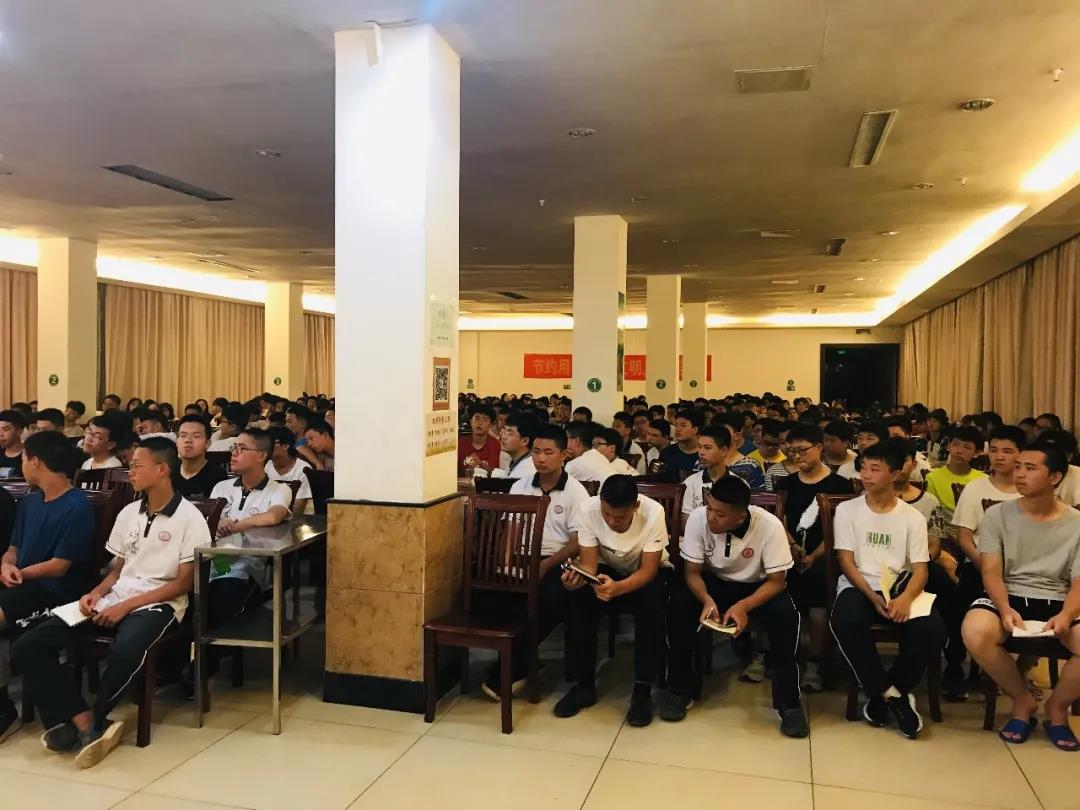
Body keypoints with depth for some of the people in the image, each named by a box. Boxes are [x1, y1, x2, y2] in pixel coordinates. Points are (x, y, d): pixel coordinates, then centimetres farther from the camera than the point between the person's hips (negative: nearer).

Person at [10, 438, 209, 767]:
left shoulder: (189, 517, -6)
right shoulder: (128, 513, 13)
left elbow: (184, 583, -9)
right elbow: (117, 569, 19)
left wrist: (126, 606, -15)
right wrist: (96, 593, -3)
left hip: (157, 605, -6)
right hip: (114, 599, 7)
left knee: (124, 653, -39)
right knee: (27, 647, -12)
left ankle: (88, 722, -9)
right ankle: (87, 724, -18)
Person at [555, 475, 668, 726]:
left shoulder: (653, 512, -31)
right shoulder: (588, 509, -25)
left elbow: (648, 570, -27)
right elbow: (589, 563, -20)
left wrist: (618, 588, -47)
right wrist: (578, 577, -44)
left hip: (645, 573, -2)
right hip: (606, 569, 2)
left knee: (652, 605, -33)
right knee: (578, 600, -27)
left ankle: (643, 689, -18)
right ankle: (583, 684, -11)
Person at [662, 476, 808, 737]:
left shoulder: (770, 526, -27)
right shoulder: (698, 518, -24)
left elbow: (776, 581, -19)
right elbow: (692, 572, -15)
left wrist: (744, 606, -36)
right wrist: (707, 600, -36)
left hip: (757, 587, -1)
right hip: (714, 582, 1)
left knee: (785, 615, -31)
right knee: (679, 604, -28)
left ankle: (789, 702, -12)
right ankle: (679, 692, -10)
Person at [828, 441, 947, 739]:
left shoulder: (913, 517, 7)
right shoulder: (847, 510, 4)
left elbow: (920, 569, 0)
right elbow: (846, 562, -2)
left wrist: (905, 598, -22)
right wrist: (873, 597, -18)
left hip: (900, 587, 2)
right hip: (859, 586, -1)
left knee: (932, 629, -29)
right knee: (845, 621, -36)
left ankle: (883, 692, -6)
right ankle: (889, 692, -14)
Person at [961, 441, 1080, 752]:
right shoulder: (997, 515, 1)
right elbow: (992, 572, -6)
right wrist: (1005, 609, -26)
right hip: (1008, 598, -1)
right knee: (975, 631, -34)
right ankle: (1023, 700, -3)